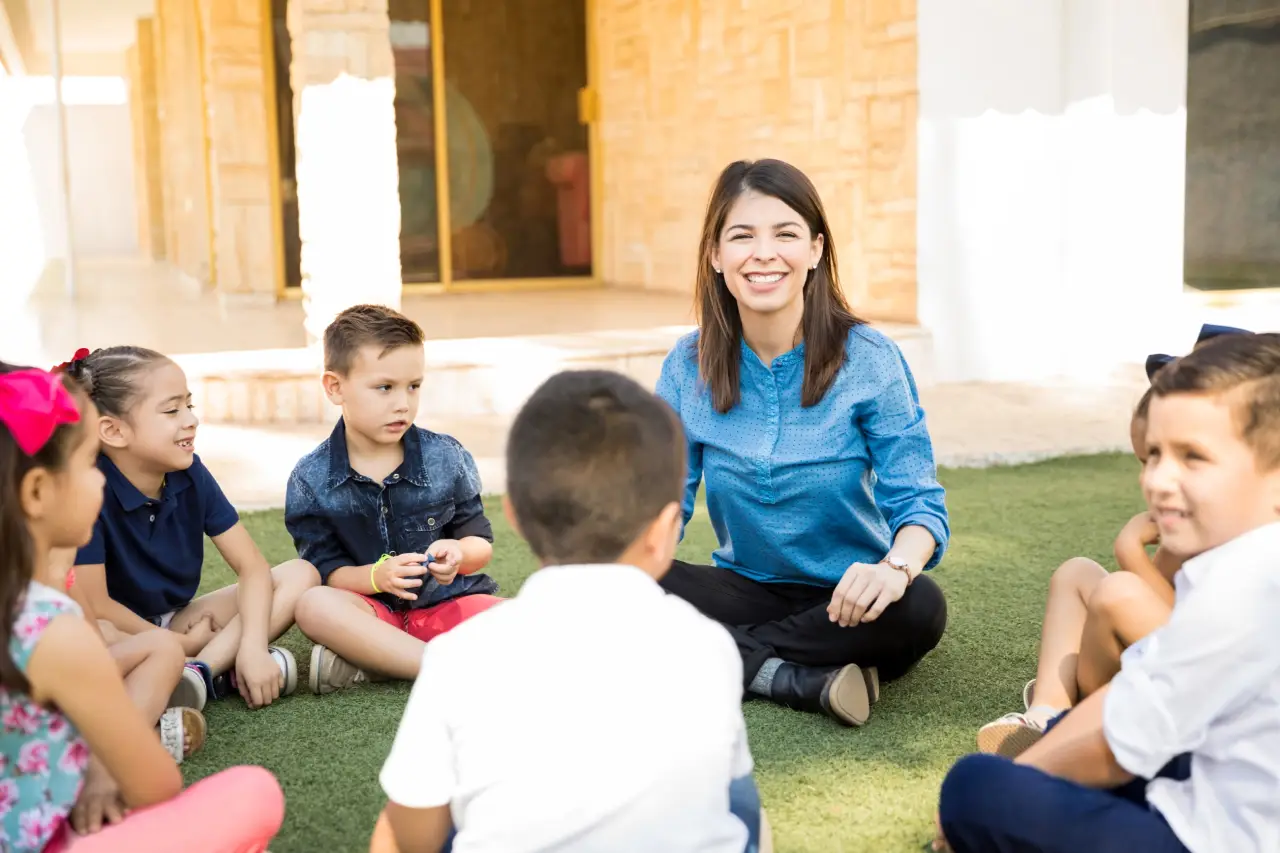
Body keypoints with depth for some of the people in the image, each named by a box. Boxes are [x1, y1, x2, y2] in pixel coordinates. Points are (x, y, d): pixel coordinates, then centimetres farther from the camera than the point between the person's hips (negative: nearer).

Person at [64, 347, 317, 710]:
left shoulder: (190, 474, -6)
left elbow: (252, 566, -7)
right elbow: (95, 606, -23)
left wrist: (253, 647, -24)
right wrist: (179, 645, -14)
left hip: (175, 622, 6)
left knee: (300, 575, -9)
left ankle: (201, 672, -28)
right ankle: (221, 672, -30)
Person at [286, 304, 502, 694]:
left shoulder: (447, 457, -2)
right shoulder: (311, 480, -4)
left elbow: (481, 544, 3)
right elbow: (326, 572, -5)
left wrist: (459, 554, -21)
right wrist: (376, 576, -26)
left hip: (448, 602, 1)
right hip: (373, 610, -1)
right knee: (314, 606, -34)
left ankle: (363, 664, -27)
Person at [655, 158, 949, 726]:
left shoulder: (869, 360, -9)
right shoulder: (688, 366, -2)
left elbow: (917, 500, -13)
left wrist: (897, 566, -37)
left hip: (847, 601, -2)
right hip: (748, 588, 2)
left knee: (919, 608, -35)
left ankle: (732, 659, -21)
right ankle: (802, 680, -24)